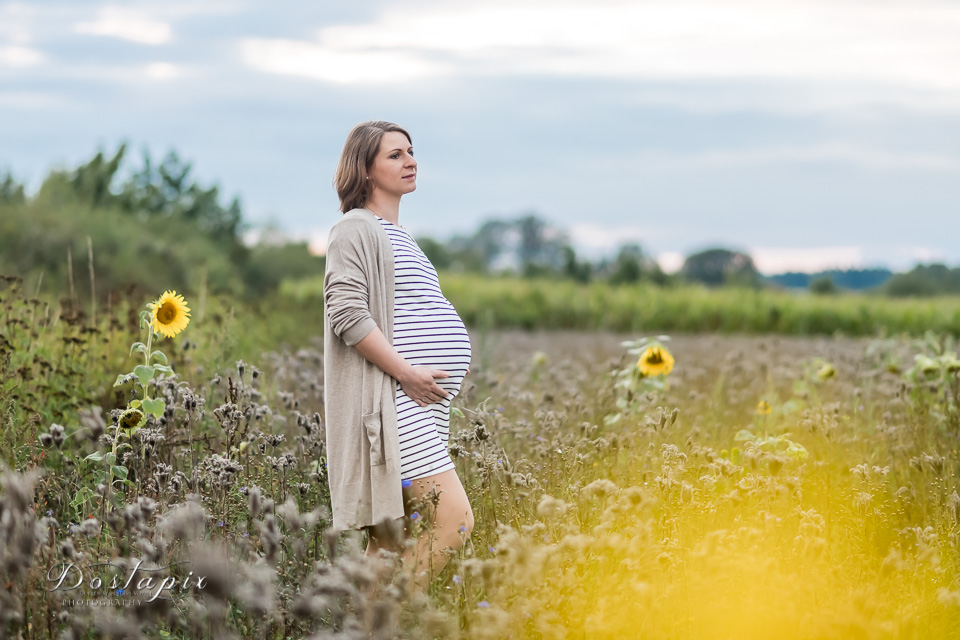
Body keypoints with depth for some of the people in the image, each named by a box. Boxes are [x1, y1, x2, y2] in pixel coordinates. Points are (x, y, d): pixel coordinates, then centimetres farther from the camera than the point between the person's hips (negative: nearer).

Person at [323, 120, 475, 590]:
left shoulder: (398, 235, 24)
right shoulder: (357, 229, -5)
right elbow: (348, 313, -16)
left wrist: (451, 362, 15)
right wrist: (407, 373, -19)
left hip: (418, 406, 10)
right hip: (391, 403, -10)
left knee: (391, 538, 8)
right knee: (453, 517, -19)